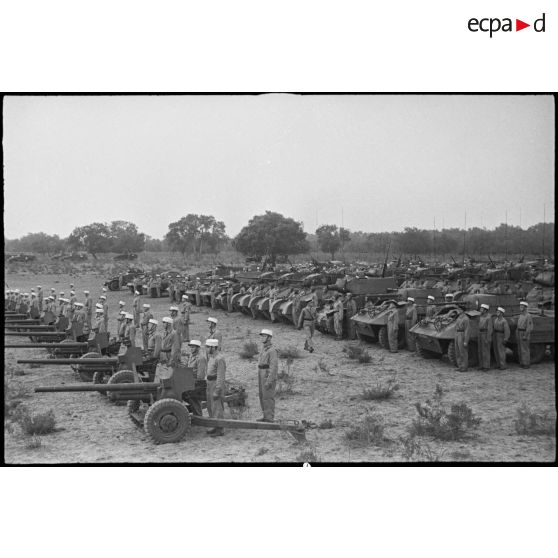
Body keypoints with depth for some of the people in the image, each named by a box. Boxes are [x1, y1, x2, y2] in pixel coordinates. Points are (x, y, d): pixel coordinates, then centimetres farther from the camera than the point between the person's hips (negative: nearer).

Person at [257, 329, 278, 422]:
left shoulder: (272, 350, -16)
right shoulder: (264, 349, 15)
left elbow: (274, 367, -21)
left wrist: (269, 381, -25)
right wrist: (260, 380, 22)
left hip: (269, 378, -9)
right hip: (262, 377, 9)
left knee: (268, 398, -6)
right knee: (263, 397, 11)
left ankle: (270, 418, -1)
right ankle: (266, 417, 18)